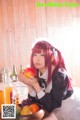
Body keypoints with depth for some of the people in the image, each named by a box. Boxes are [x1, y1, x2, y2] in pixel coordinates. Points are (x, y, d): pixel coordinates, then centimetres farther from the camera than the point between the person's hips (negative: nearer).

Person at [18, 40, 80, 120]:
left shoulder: (59, 75, -24)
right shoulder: (36, 74, -6)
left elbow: (51, 106, -24)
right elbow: (36, 102, -3)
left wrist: (35, 85, -29)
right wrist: (30, 85, -18)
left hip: (66, 112, -5)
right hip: (49, 111, 5)